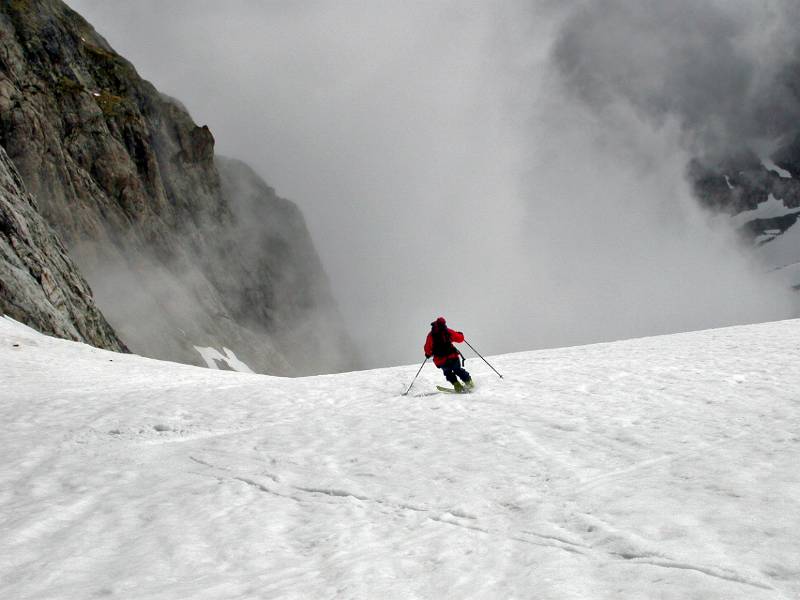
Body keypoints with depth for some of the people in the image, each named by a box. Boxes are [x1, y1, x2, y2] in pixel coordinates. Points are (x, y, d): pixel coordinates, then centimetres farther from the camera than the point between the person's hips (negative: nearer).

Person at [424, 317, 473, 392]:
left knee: (448, 373, 23)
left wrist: (428, 354, 21)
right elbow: (460, 338, 4)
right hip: (452, 357, 0)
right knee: (458, 370, 20)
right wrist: (460, 335, 27)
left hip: (440, 360, 0)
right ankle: (469, 382, 14)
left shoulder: (431, 335, 0)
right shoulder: (448, 331, -1)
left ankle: (457, 385, 11)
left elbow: (428, 349, 0)